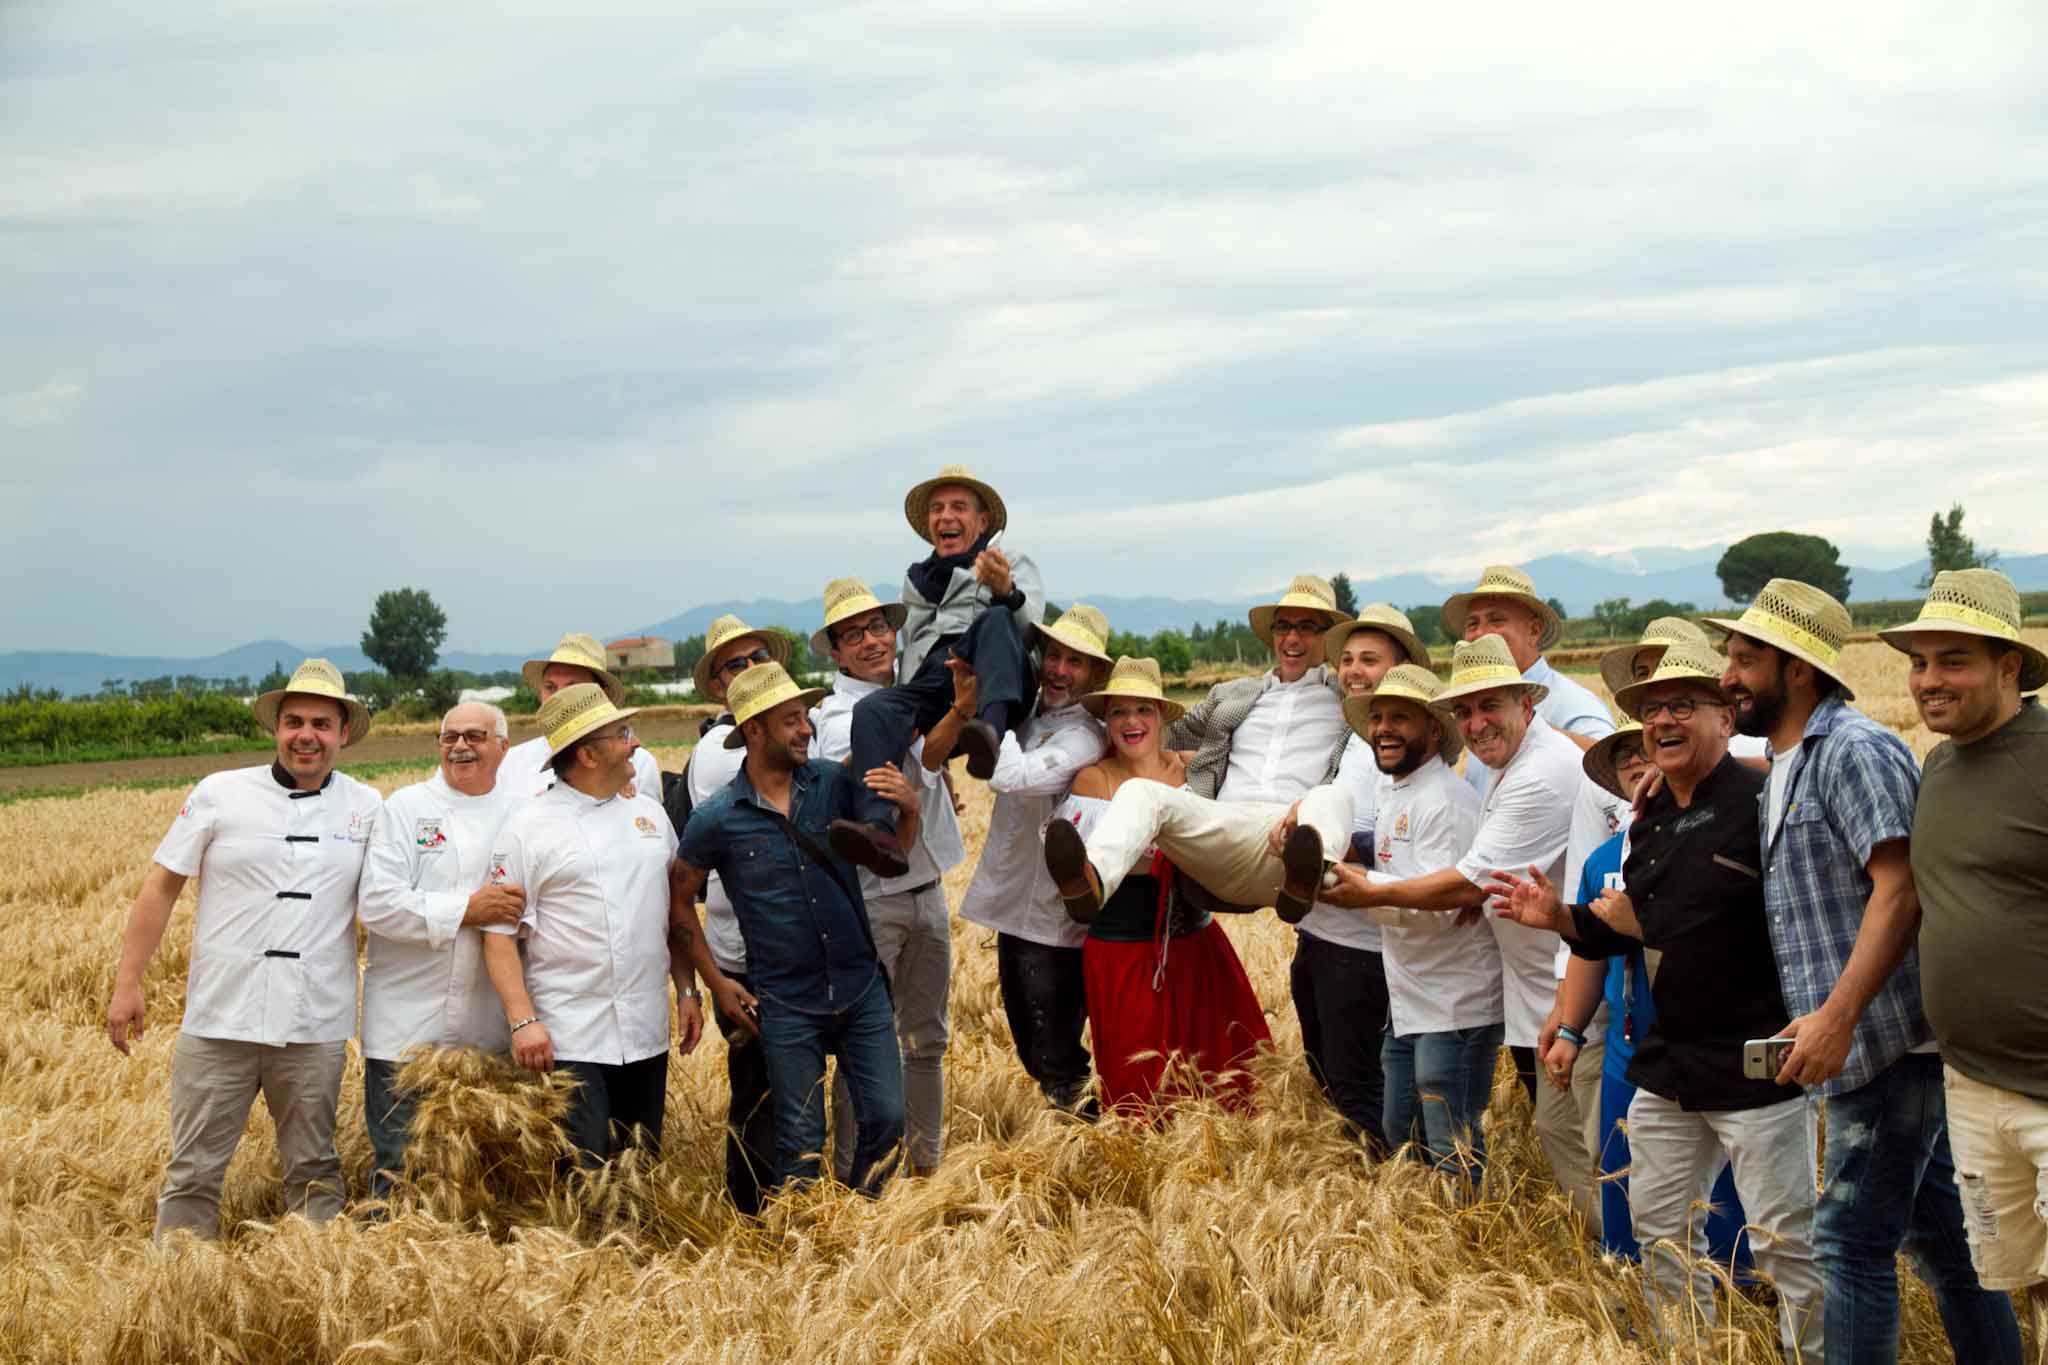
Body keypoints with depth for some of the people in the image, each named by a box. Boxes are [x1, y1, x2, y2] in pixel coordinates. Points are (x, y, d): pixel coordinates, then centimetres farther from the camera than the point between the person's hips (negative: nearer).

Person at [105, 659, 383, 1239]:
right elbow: (161, 887, 4)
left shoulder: (367, 807, 5)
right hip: (220, 1019, -1)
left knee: (313, 1170, 10)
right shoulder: (220, 794, 1)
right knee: (194, 1171, 3)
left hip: (314, 1030, 1)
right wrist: (127, 984, 1)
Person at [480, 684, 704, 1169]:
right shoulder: (530, 827, -5)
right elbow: (500, 934, -7)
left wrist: (687, 992, 12)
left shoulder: (649, 813, 12)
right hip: (568, 1040, -5)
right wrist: (522, 1020, -15)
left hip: (647, 1036, 5)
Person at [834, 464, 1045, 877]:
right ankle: (879, 831, -50)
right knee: (872, 710, -29)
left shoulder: (1015, 567, 24)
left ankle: (990, 731, -61)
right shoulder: (917, 579, 37)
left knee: (995, 620, -34)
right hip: (929, 689, 3)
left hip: (995, 690, -3)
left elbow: (1030, 623, 1)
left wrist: (1006, 592, -23)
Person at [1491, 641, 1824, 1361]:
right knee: (1659, 1227, 17)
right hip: (1667, 1061, 9)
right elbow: (1630, 928, 19)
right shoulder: (1651, 821, 13)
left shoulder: (1762, 803, -15)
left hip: (1756, 1065, -9)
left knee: (1786, 1240, -1)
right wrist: (1562, 918, 4)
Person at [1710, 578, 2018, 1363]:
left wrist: (1837, 1017, -27)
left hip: (1887, 1041, -10)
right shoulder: (1787, 766, 17)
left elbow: (1899, 888, -22)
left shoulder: (1854, 751, -13)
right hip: (1872, 1049, 10)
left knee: (1853, 1244, -8)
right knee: (1937, 1231, 14)